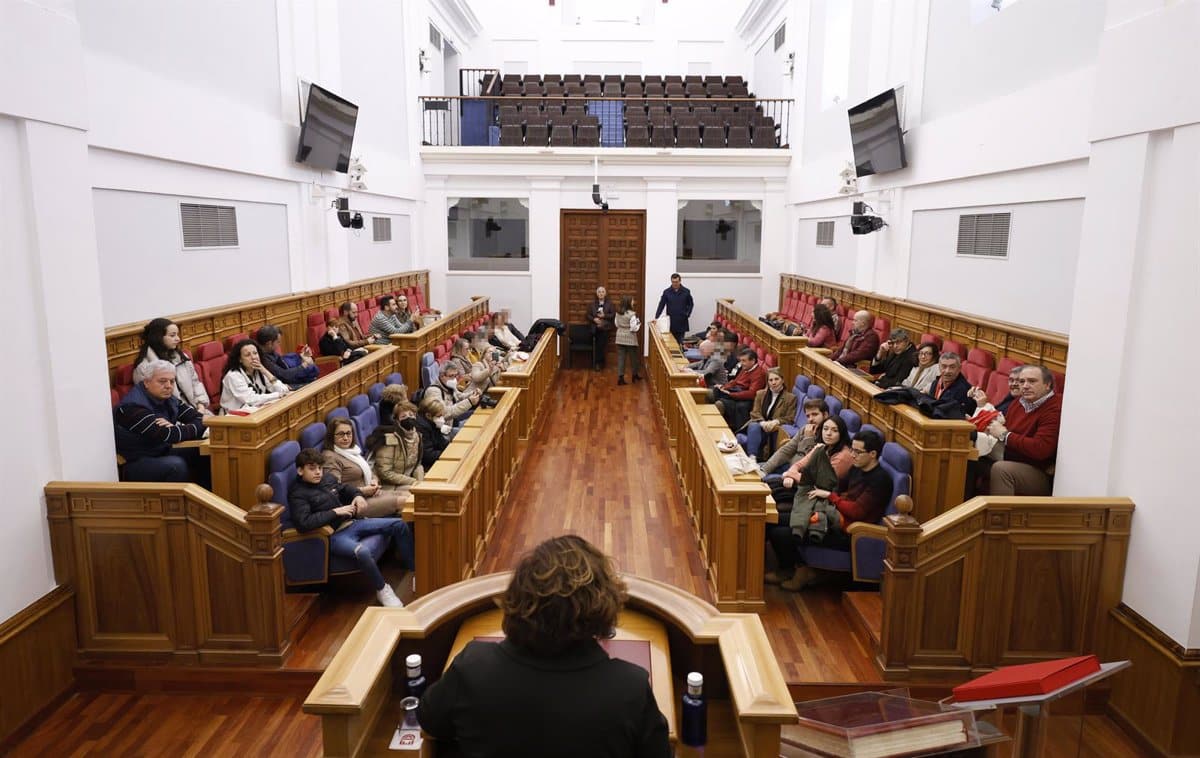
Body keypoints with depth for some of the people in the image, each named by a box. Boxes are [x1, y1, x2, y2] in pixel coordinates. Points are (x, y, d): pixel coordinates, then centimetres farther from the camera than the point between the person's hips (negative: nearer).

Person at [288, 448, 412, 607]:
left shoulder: (327, 478, 12)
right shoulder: (297, 494, -9)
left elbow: (345, 488, 32)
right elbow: (303, 523, -24)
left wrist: (358, 495, 8)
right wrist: (335, 512, -21)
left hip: (353, 522, 8)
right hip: (335, 535, -8)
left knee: (399, 524, -1)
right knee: (362, 552, -38)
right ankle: (381, 589, -15)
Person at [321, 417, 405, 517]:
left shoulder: (353, 450, 20)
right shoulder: (330, 457, -10)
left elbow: (370, 472, 26)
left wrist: (374, 481, 2)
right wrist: (362, 490, -18)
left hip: (373, 493, 9)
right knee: (401, 502, -23)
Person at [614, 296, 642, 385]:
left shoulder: (618, 312, 0)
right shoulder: (632, 314, -18)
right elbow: (633, 328, -19)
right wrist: (638, 325, -1)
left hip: (620, 337, 5)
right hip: (630, 338, -5)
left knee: (621, 357, 6)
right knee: (633, 357, 13)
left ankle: (620, 377, 1)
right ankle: (635, 375, 29)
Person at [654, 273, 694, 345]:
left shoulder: (686, 292, 2)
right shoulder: (666, 292, 2)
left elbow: (691, 304, 12)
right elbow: (661, 305, 3)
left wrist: (687, 314, -1)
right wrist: (656, 318, -5)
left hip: (682, 322, 0)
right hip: (670, 321, 0)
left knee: (680, 343, -2)